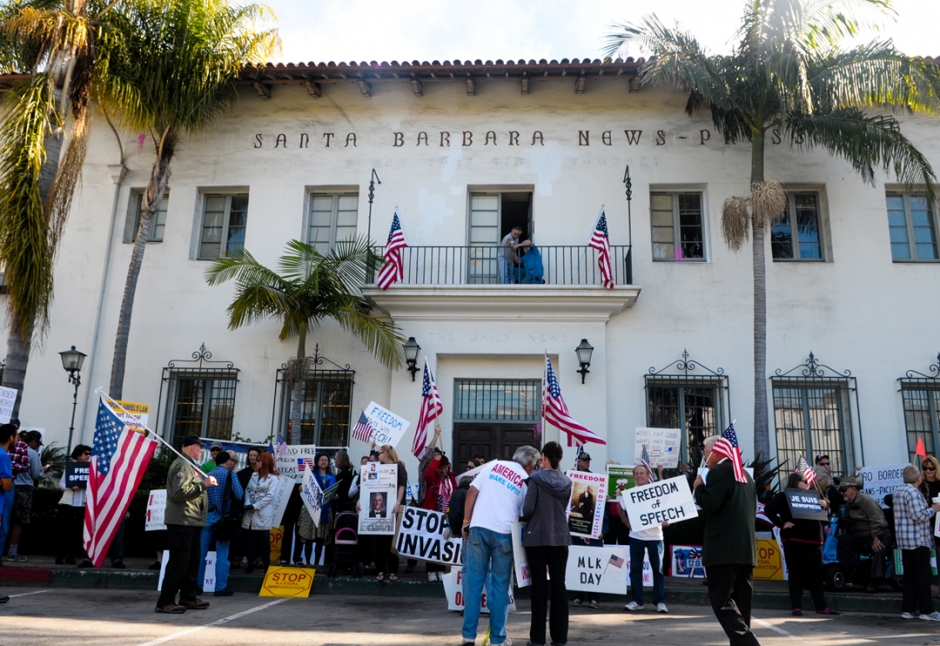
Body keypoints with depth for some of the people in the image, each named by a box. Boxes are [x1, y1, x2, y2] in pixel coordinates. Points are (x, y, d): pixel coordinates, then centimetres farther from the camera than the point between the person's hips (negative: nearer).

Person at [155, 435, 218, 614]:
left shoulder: (189, 465, 21)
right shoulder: (181, 465, -12)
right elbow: (180, 492, -24)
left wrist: (205, 483, 16)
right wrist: (203, 484, -22)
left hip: (192, 521, 11)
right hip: (182, 521, -11)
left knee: (192, 560, 14)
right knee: (179, 561, -8)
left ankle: (188, 597, 22)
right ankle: (165, 601, -3)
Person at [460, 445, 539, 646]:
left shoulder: (493, 465, 11)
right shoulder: (526, 481, 7)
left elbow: (472, 492, 4)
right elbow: (524, 515, 6)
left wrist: (466, 522, 8)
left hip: (479, 528, 1)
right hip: (503, 533, -1)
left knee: (473, 581, 8)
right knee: (500, 585, 10)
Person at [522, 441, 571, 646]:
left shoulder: (536, 478, -11)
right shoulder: (566, 482, 4)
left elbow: (528, 509, -14)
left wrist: (524, 518, 6)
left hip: (537, 537, -4)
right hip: (560, 537, 4)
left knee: (539, 585, 2)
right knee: (559, 585, 8)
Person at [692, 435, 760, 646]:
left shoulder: (719, 471, -10)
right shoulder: (744, 473, 19)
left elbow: (710, 505, -19)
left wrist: (699, 487, -2)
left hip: (724, 548, -9)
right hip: (746, 548, 9)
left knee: (721, 601, -7)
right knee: (740, 603, 12)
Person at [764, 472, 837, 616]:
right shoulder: (784, 496, -1)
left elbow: (822, 513, 28)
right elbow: (768, 509, -12)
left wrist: (825, 504, 6)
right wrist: (781, 524, -14)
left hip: (814, 540, 6)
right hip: (795, 541, -6)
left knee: (816, 575, 9)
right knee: (797, 574, -3)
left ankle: (821, 607, 15)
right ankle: (796, 607, 0)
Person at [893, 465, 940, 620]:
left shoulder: (898, 491, 13)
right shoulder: (913, 492, -16)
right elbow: (919, 516, -22)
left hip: (904, 541, 9)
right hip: (918, 540, -9)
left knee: (909, 575, 11)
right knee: (923, 576, -2)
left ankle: (907, 609, 14)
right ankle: (926, 610, 3)